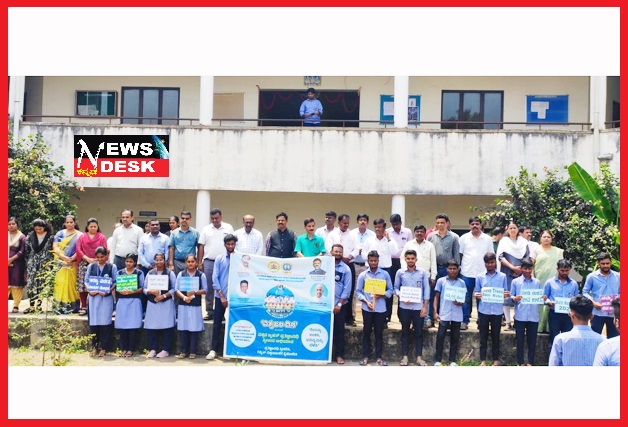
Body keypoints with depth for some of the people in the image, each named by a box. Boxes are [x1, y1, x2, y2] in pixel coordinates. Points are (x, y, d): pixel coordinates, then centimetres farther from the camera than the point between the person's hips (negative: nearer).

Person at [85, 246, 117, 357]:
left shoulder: (112, 267, 2)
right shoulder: (91, 266, 9)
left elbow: (115, 282, -1)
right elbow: (86, 280, 10)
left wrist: (108, 291, -16)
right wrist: (90, 290, -8)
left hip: (106, 297, -2)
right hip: (93, 297, 2)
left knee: (105, 323, -3)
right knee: (93, 322, 3)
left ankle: (103, 348, 4)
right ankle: (94, 347, 14)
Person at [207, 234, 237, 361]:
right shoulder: (219, 258, 2)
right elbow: (215, 278, -1)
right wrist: (221, 295, -8)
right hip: (221, 296, 0)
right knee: (217, 323, 2)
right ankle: (213, 349, 7)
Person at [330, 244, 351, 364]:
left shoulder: (346, 269, 0)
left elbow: (347, 289, -2)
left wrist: (339, 304, -8)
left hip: (339, 305, 0)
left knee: (339, 330, 4)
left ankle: (339, 355, 12)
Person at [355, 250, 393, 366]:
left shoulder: (385, 274, 5)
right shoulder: (362, 275, 4)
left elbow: (390, 290, 6)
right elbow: (358, 291, 2)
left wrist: (382, 295, -13)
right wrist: (366, 301, -12)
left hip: (380, 308, 0)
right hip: (367, 308, 0)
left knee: (379, 333, 6)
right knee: (366, 332, 6)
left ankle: (378, 357, 13)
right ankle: (365, 356, 13)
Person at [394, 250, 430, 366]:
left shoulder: (423, 272, 2)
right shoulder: (400, 272, 2)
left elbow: (426, 289, 2)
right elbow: (396, 288, 5)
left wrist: (425, 307, -3)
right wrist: (401, 298, -13)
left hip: (418, 307, 0)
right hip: (404, 307, 0)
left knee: (419, 332, 4)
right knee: (405, 332, 8)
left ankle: (419, 357, 12)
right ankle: (405, 356, 14)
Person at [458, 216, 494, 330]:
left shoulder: (487, 239, 6)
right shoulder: (464, 238, 3)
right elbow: (459, 255, 5)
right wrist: (458, 269, 0)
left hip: (483, 274, 1)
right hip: (466, 273, -1)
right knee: (466, 299, 3)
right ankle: (464, 321, 9)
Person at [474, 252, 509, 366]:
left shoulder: (502, 276, 4)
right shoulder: (480, 277, 3)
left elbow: (505, 292, 7)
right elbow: (476, 292, 5)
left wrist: (506, 295, -15)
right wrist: (477, 295, -16)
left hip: (497, 310, 0)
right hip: (483, 310, 0)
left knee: (496, 336, 9)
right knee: (483, 336, 6)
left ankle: (496, 359, 20)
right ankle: (483, 360, 14)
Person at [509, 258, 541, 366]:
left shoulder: (537, 282, 8)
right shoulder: (515, 281, 2)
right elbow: (510, 296, 1)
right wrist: (514, 299, -20)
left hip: (533, 316, 2)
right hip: (520, 316, -1)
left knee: (532, 340, 7)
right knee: (520, 340, 6)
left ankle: (530, 362, 18)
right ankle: (520, 362, 17)